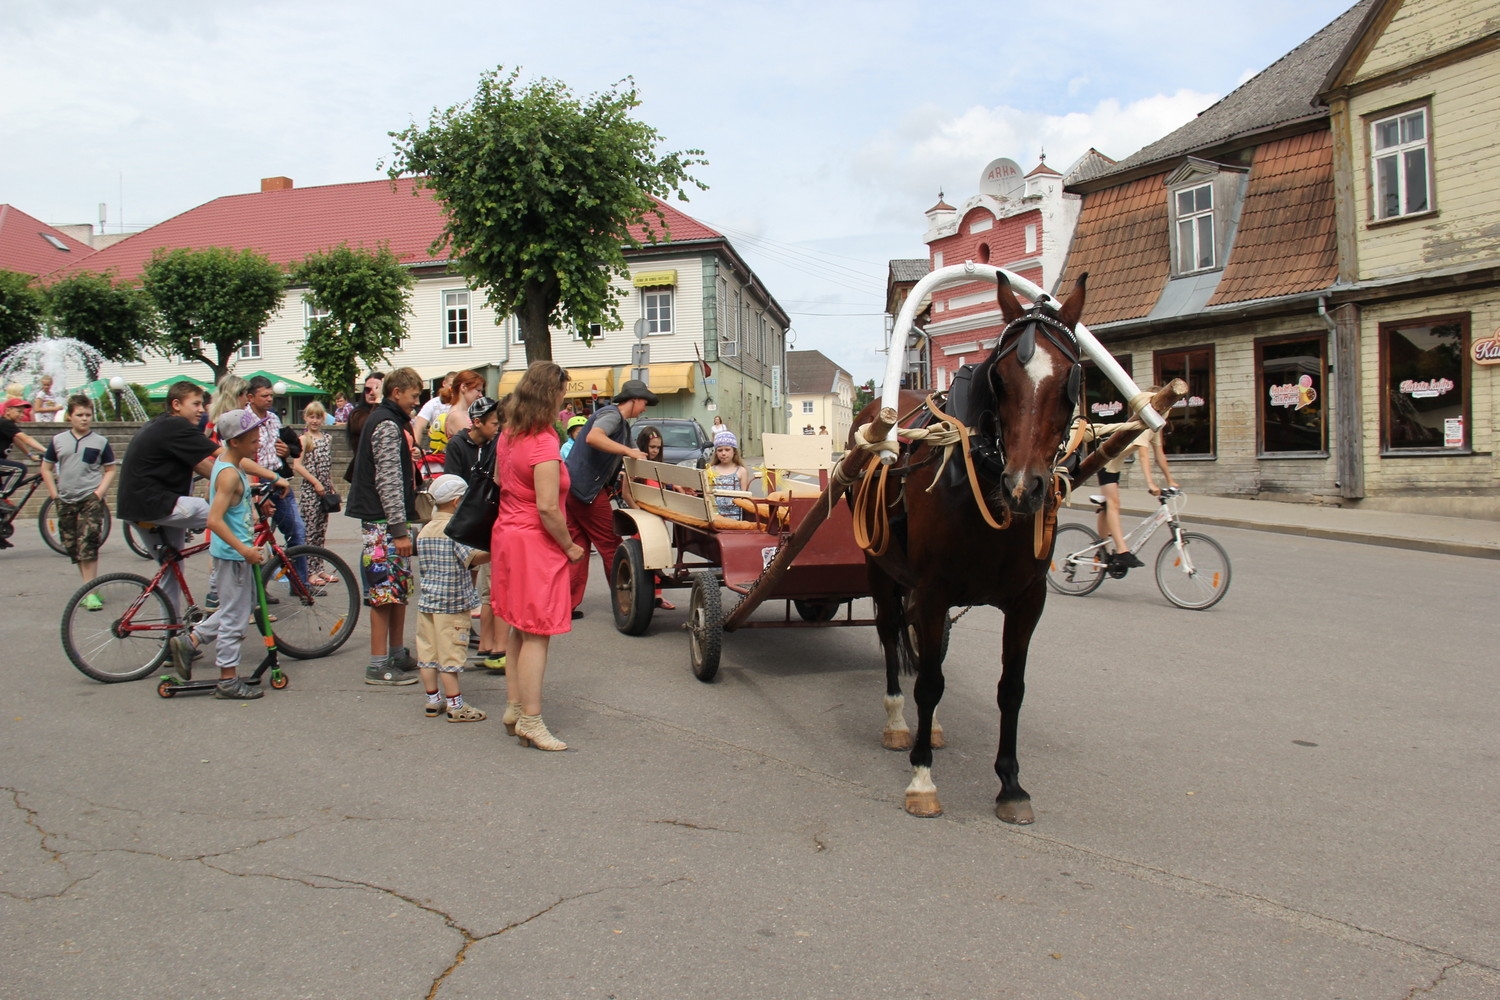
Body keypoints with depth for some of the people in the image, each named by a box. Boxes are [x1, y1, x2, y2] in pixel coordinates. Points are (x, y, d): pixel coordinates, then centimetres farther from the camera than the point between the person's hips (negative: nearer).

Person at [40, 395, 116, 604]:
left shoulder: (100, 441, 0)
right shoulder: (58, 441, 6)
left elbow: (110, 470, 4)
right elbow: (46, 468, 13)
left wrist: (100, 492, -7)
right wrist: (54, 493, 5)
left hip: (91, 500, -4)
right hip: (65, 501, 4)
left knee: (87, 545, -12)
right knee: (72, 547, 9)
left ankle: (90, 592, -11)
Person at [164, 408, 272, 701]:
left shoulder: (225, 461, 8)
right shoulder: (230, 474, -22)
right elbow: (214, 519, -29)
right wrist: (243, 549, -31)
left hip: (236, 551, 10)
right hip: (231, 554, -10)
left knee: (244, 607, 21)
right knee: (234, 616, 0)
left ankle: (188, 641, 25)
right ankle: (228, 681, 10)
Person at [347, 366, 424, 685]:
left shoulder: (393, 422, 17)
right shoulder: (387, 425, -15)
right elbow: (388, 480, -21)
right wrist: (400, 529, -22)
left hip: (390, 519, 10)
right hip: (384, 521, -10)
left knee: (401, 588, 14)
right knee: (386, 591, -6)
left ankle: (398, 655, 24)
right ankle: (378, 666, 0)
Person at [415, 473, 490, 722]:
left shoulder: (425, 530, 10)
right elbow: (473, 557, -24)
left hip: (426, 600, 7)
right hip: (451, 603, -7)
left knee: (427, 652, 10)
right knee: (449, 654, -3)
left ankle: (433, 701, 20)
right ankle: (455, 706, 4)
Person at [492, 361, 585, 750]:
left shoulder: (508, 434, 7)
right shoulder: (543, 443, -21)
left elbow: (498, 478, 24)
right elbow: (547, 507, -25)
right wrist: (570, 547, -13)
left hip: (508, 533, 9)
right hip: (535, 542, -9)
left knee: (518, 628, 17)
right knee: (537, 634, -4)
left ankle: (513, 707, 26)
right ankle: (530, 721, 0)